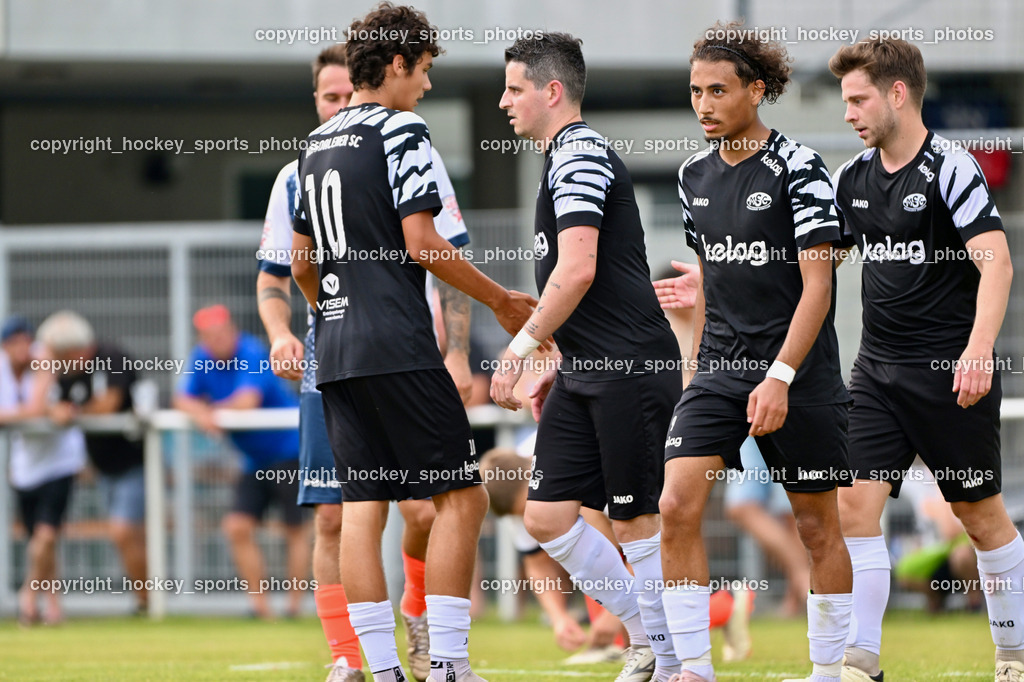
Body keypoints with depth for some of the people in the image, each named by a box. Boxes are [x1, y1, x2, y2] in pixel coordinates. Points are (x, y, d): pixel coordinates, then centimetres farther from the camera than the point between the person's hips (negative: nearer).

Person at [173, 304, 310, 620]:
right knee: (238, 528, -4)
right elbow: (183, 399, 0)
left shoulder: (252, 354, -19)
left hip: (289, 450, -7)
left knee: (295, 529, -4)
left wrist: (213, 410, -11)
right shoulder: (202, 358, 2)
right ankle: (259, 603, -1)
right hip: (255, 461, 7)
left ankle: (294, 604, 1)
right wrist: (201, 415, -22)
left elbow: (248, 401, -29)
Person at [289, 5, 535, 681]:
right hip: (399, 346, -8)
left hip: (336, 350, 8)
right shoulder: (402, 132, -6)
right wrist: (501, 300, -2)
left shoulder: (318, 144, 17)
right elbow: (422, 244, -12)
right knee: (462, 495, -3)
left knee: (363, 507, 4)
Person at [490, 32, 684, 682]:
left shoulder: (582, 155, -12)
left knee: (634, 518, -5)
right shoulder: (567, 159, 20)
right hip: (588, 374, 10)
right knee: (548, 515, 5)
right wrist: (561, 368, 24)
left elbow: (578, 271, -22)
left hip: (632, 367, -10)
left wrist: (521, 348, -16)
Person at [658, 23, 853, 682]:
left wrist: (780, 376, -21)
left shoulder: (797, 168, -10)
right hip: (720, 369, 5)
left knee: (818, 527, 4)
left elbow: (817, 285, -13)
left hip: (800, 375, -5)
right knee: (677, 507, -11)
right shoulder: (695, 175, 9)